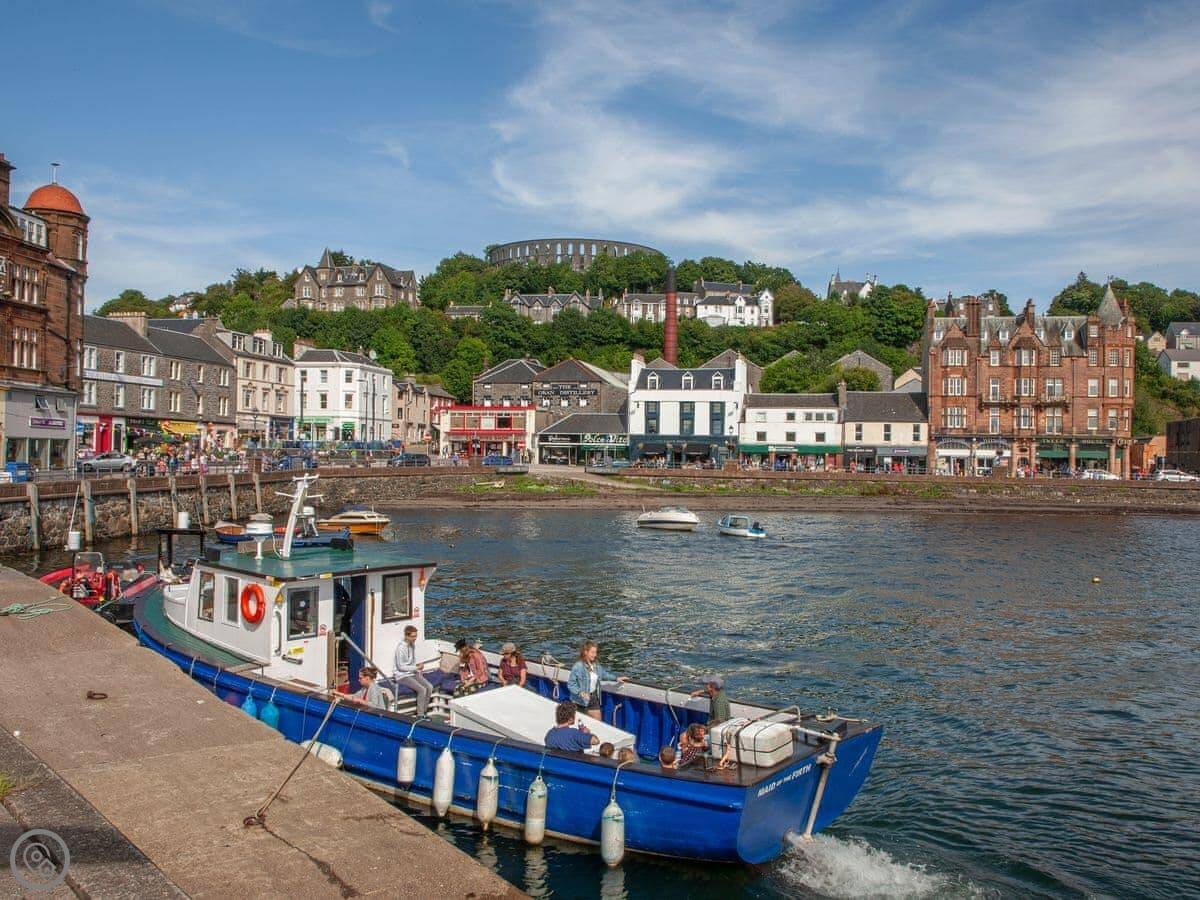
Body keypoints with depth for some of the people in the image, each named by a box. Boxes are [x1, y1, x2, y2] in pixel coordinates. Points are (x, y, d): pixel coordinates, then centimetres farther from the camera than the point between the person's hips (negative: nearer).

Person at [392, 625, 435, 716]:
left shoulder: (413, 645, 4)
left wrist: (418, 670, 2)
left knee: (429, 687, -11)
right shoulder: (401, 647, -20)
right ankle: (420, 715, -13)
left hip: (413, 673, 8)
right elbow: (400, 667, -19)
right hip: (402, 675, -8)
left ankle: (423, 712, -1)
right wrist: (416, 668, -20)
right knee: (422, 690, -24)